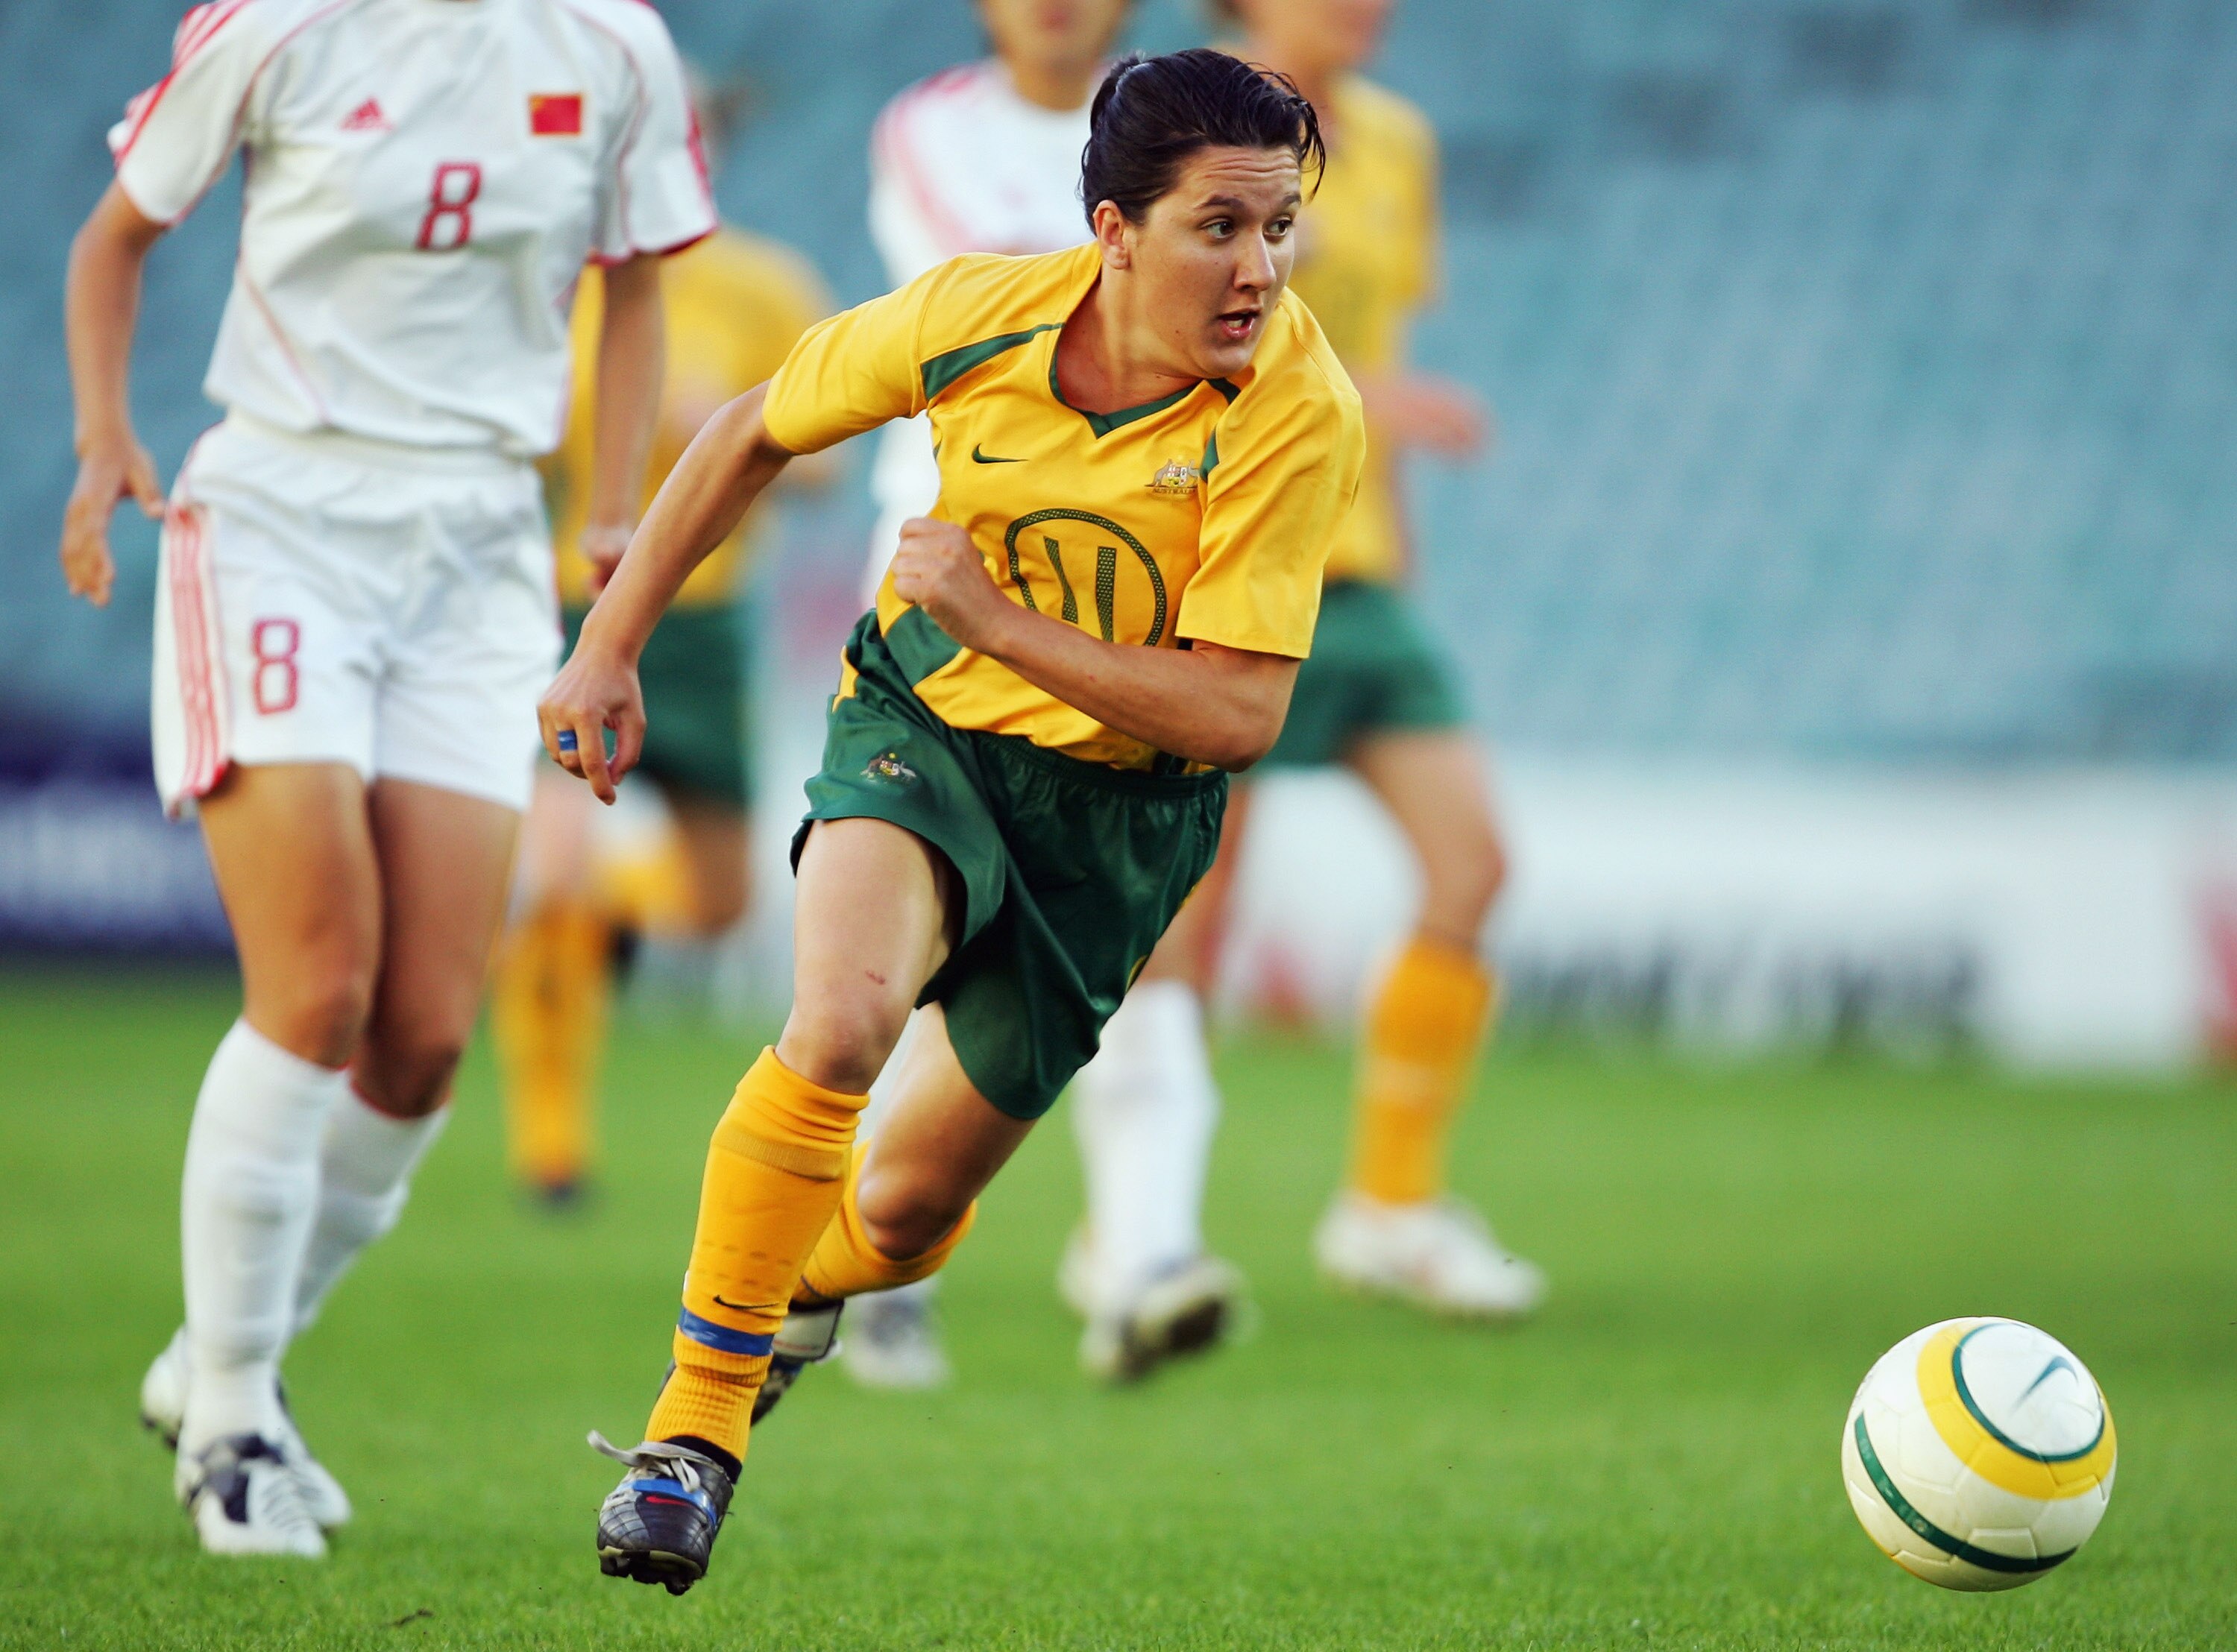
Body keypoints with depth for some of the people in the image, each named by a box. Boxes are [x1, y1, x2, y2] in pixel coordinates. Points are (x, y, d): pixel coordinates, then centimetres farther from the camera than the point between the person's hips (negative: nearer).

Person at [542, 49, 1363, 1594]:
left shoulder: (1301, 412, -26)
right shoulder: (974, 313, -18)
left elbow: (1239, 714, -26)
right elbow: (754, 435, 1)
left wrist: (994, 618, -30)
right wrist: (609, 650, 3)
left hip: (1120, 798, 0)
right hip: (925, 719, 0)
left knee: (908, 1202, 10)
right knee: (841, 1017, -31)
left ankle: (801, 1293, 49)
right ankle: (694, 1426, -18)